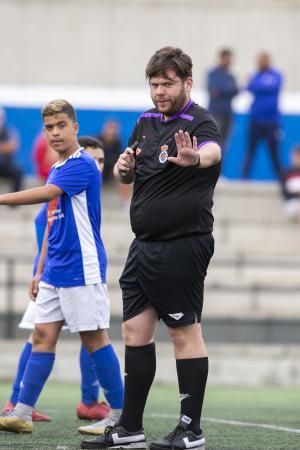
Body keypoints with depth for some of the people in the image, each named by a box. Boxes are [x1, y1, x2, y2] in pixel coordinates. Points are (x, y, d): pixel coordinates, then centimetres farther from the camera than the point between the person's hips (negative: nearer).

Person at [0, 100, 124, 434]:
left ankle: (122, 415, 3)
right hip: (55, 271, 8)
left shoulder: (83, 165, -11)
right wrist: (40, 270, 19)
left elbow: (46, 193, -26)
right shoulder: (55, 170, 16)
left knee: (94, 337, -4)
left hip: (82, 268, -8)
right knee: (42, 335, 3)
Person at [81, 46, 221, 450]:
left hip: (183, 246, -8)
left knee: (185, 333, -3)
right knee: (135, 332, 9)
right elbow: (127, 174, 22)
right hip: (145, 246, 8)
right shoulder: (146, 122, 11)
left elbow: (212, 150, -36)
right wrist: (123, 166, -3)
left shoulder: (199, 123, -13)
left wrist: (196, 157, -60)